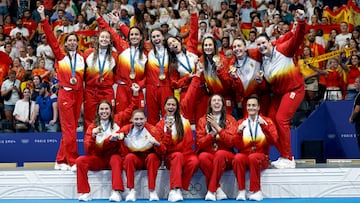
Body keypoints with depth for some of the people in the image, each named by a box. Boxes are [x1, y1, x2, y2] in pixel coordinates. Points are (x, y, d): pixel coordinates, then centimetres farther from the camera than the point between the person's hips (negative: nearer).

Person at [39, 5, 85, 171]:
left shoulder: (82, 57, 8)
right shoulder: (60, 55, 1)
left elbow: (84, 75, 13)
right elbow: (51, 37, -7)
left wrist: (77, 79, -6)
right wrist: (43, 18, -13)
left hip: (78, 94, 4)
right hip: (65, 93, -4)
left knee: (70, 129, 8)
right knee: (69, 129, -6)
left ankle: (61, 161, 17)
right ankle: (72, 162, -3)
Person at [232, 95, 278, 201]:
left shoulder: (267, 121, 4)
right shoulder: (241, 123, 8)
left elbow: (272, 141, -9)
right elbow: (237, 146, 1)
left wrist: (264, 126, -21)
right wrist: (239, 132, -17)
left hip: (261, 157, -1)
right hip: (245, 155, 1)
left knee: (253, 157, -36)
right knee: (238, 158, -33)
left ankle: (256, 191, -25)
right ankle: (241, 191, -26)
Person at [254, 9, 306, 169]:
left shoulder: (282, 50, -11)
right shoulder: (262, 60, 4)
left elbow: (297, 39, -25)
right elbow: (267, 83, 11)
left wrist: (301, 22, -40)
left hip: (294, 89, -7)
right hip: (278, 92, 7)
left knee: (281, 119, -17)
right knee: (271, 120, 2)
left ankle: (288, 159, -10)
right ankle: (283, 156, 14)